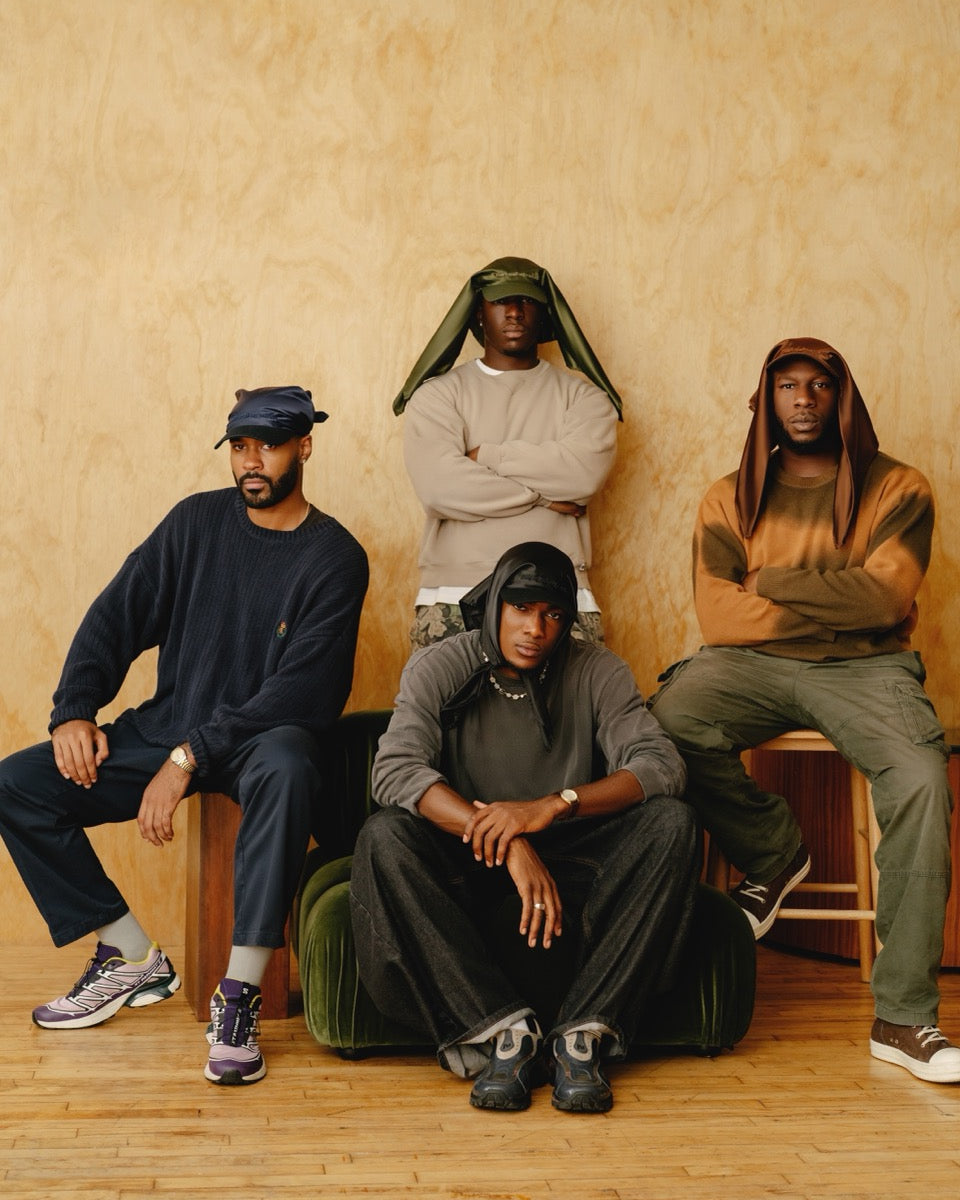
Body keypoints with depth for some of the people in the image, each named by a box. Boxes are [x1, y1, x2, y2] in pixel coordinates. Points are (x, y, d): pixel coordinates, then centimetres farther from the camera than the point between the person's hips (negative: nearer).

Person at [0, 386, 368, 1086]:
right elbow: (117, 616, 7)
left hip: (261, 739, -5)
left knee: (288, 772, -41)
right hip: (166, 731, 5)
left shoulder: (335, 557, -7)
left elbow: (301, 691, -15)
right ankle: (134, 961, 2)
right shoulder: (198, 521, 7)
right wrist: (75, 710, -10)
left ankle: (239, 997, -31)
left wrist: (190, 756, -22)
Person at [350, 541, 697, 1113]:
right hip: (467, 858, -1)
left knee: (672, 821, -25)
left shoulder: (598, 672, -2)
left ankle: (586, 1029, -28)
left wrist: (552, 806, -31)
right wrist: (507, 843, -34)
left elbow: (661, 765, -15)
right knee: (384, 836, -31)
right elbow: (396, 769, -23)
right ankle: (504, 1029, -30)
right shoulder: (439, 668, -6)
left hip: (569, 854, 1)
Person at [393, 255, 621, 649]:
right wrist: (543, 495, -3)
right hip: (453, 598, 0)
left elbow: (585, 470, -8)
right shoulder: (438, 394, 10)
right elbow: (438, 486, -8)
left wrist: (484, 456, -3)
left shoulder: (580, 394, 13)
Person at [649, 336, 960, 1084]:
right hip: (752, 666, 2)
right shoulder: (731, 499, 13)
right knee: (670, 720, -31)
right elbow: (719, 616, -2)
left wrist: (769, 581, -4)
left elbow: (884, 598, -9)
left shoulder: (897, 488, 7)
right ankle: (774, 854, -2)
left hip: (864, 668, -1)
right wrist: (836, 605, -4)